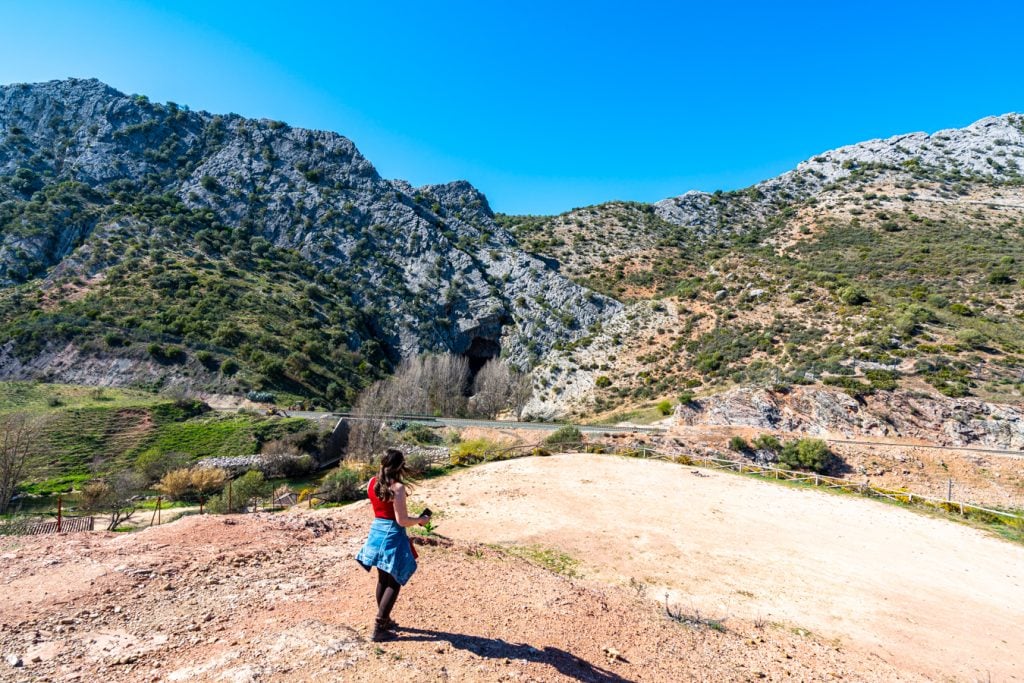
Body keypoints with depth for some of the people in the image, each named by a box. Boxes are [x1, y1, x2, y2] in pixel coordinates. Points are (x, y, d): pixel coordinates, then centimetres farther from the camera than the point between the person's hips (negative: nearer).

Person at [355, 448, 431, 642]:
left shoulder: (372, 483, 1)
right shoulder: (397, 487, -21)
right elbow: (402, 521, -19)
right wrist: (421, 519, -4)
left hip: (376, 532, 8)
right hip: (392, 536, -7)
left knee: (383, 580, 20)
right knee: (394, 583, 7)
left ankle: (385, 620, 34)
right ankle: (379, 628, 11)